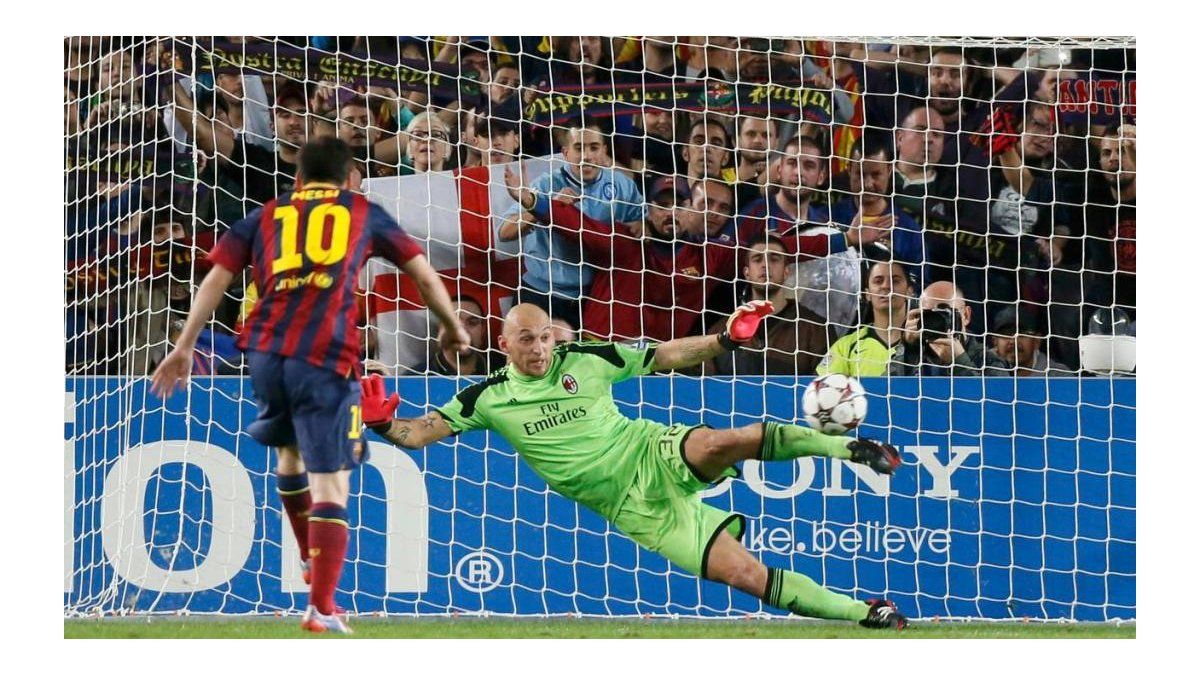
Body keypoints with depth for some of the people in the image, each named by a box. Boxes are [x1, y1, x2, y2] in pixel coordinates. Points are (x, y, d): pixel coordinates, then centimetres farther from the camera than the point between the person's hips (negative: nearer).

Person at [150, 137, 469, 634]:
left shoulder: (265, 216, 21)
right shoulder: (364, 213, 19)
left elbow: (216, 279, 12)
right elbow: (424, 276, 22)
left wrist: (184, 347, 12)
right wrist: (453, 329, 37)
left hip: (266, 349, 3)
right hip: (327, 356, -3)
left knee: (289, 450, 30)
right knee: (330, 485, -3)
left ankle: (310, 558, 42)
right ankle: (321, 607, -13)